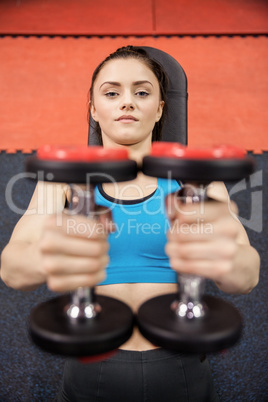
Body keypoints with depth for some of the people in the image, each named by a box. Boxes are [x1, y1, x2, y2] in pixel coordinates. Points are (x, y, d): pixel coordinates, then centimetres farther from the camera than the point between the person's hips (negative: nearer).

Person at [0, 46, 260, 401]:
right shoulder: (64, 181, -4)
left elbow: (247, 275, -19)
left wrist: (225, 256, -42)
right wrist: (46, 258, -42)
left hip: (181, 371, 1)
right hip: (91, 370, 1)